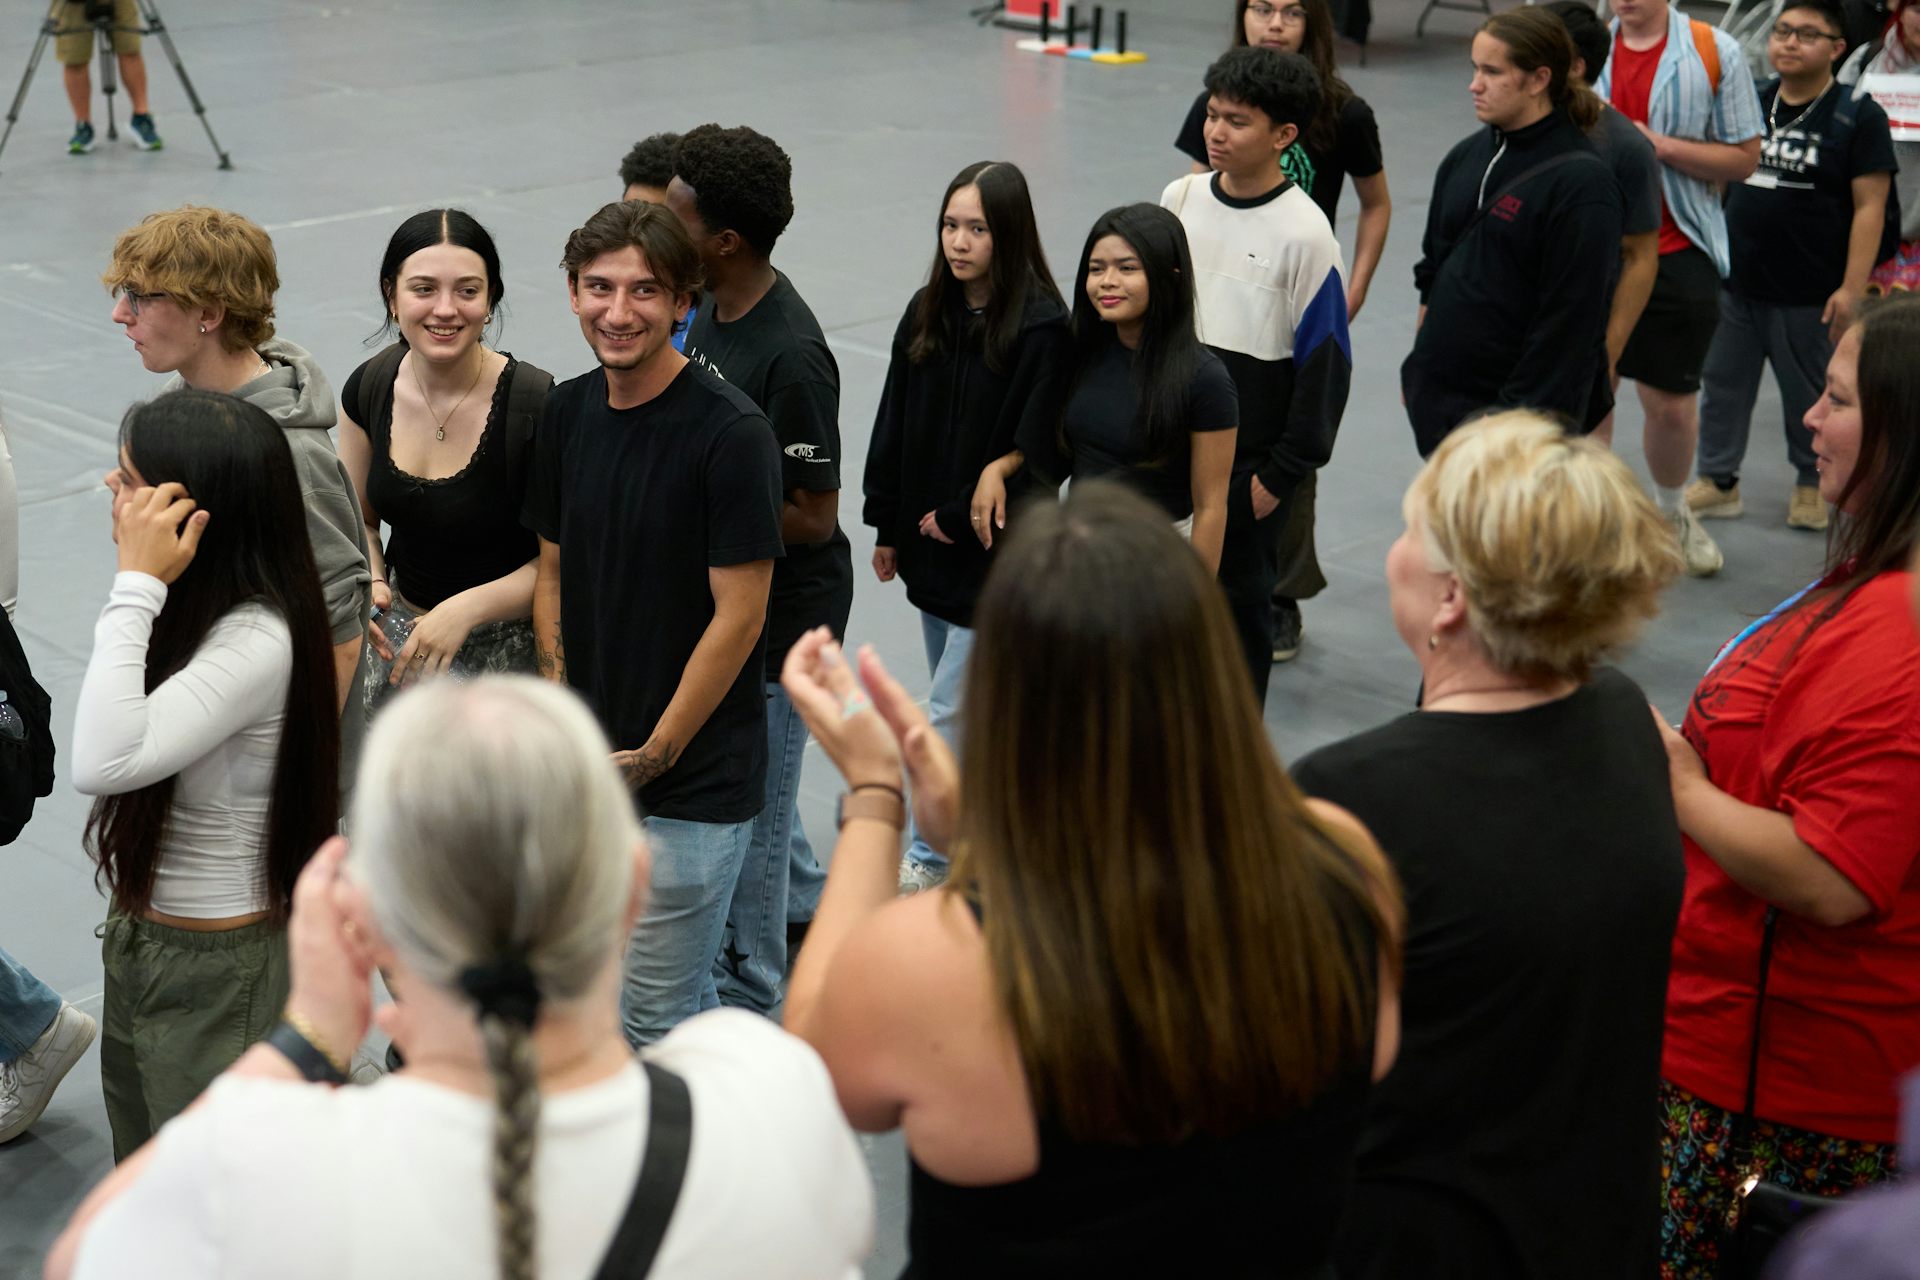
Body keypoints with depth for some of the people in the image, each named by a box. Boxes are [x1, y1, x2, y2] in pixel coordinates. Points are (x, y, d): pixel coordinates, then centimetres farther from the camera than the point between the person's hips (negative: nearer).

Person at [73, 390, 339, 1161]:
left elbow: (103, 763, -41)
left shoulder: (259, 641, -29)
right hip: (141, 935, 9)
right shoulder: (194, 604, -3)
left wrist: (137, 584, -36)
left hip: (213, 967, -9)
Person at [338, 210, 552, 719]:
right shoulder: (369, 387, -4)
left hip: (505, 651, -5)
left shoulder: (536, 406, -21)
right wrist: (368, 582, -8)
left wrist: (467, 609, -24)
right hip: (401, 633, 5)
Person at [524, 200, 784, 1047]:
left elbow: (738, 615, -15)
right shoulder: (568, 412, 5)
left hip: (692, 785, -7)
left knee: (656, 1018, 1)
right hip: (588, 769, 7)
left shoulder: (730, 432, -16)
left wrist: (655, 753, -12)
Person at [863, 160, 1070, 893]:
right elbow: (893, 425, 9)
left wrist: (959, 520, -11)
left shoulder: (1042, 328, -16)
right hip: (929, 540, 7)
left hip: (997, 549, -6)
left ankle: (928, 859, 5)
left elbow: (1034, 448, -16)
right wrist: (887, 527, 9)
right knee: (968, 704, 17)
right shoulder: (927, 314, 4)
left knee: (951, 710, -5)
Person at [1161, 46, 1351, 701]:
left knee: (1238, 598, 7)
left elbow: (1325, 361, -11)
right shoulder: (1180, 199, 1)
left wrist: (1282, 474, -10)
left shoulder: (1304, 233, -14)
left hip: (1250, 466, -5)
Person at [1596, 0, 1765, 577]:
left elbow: (1744, 158, -4)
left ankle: (1672, 514, 33)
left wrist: (1660, 145, -16)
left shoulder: (1715, 53, -4)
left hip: (1678, 254, -1)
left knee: (1672, 404, 6)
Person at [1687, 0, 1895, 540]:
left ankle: (1812, 485, 26)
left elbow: (1869, 207, -9)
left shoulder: (1858, 116, -6)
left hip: (1809, 294, -4)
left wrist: (1852, 287, -15)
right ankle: (1718, 482, 23)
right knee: (1722, 384, 10)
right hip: (1733, 283, 5)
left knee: (1810, 394, 8)